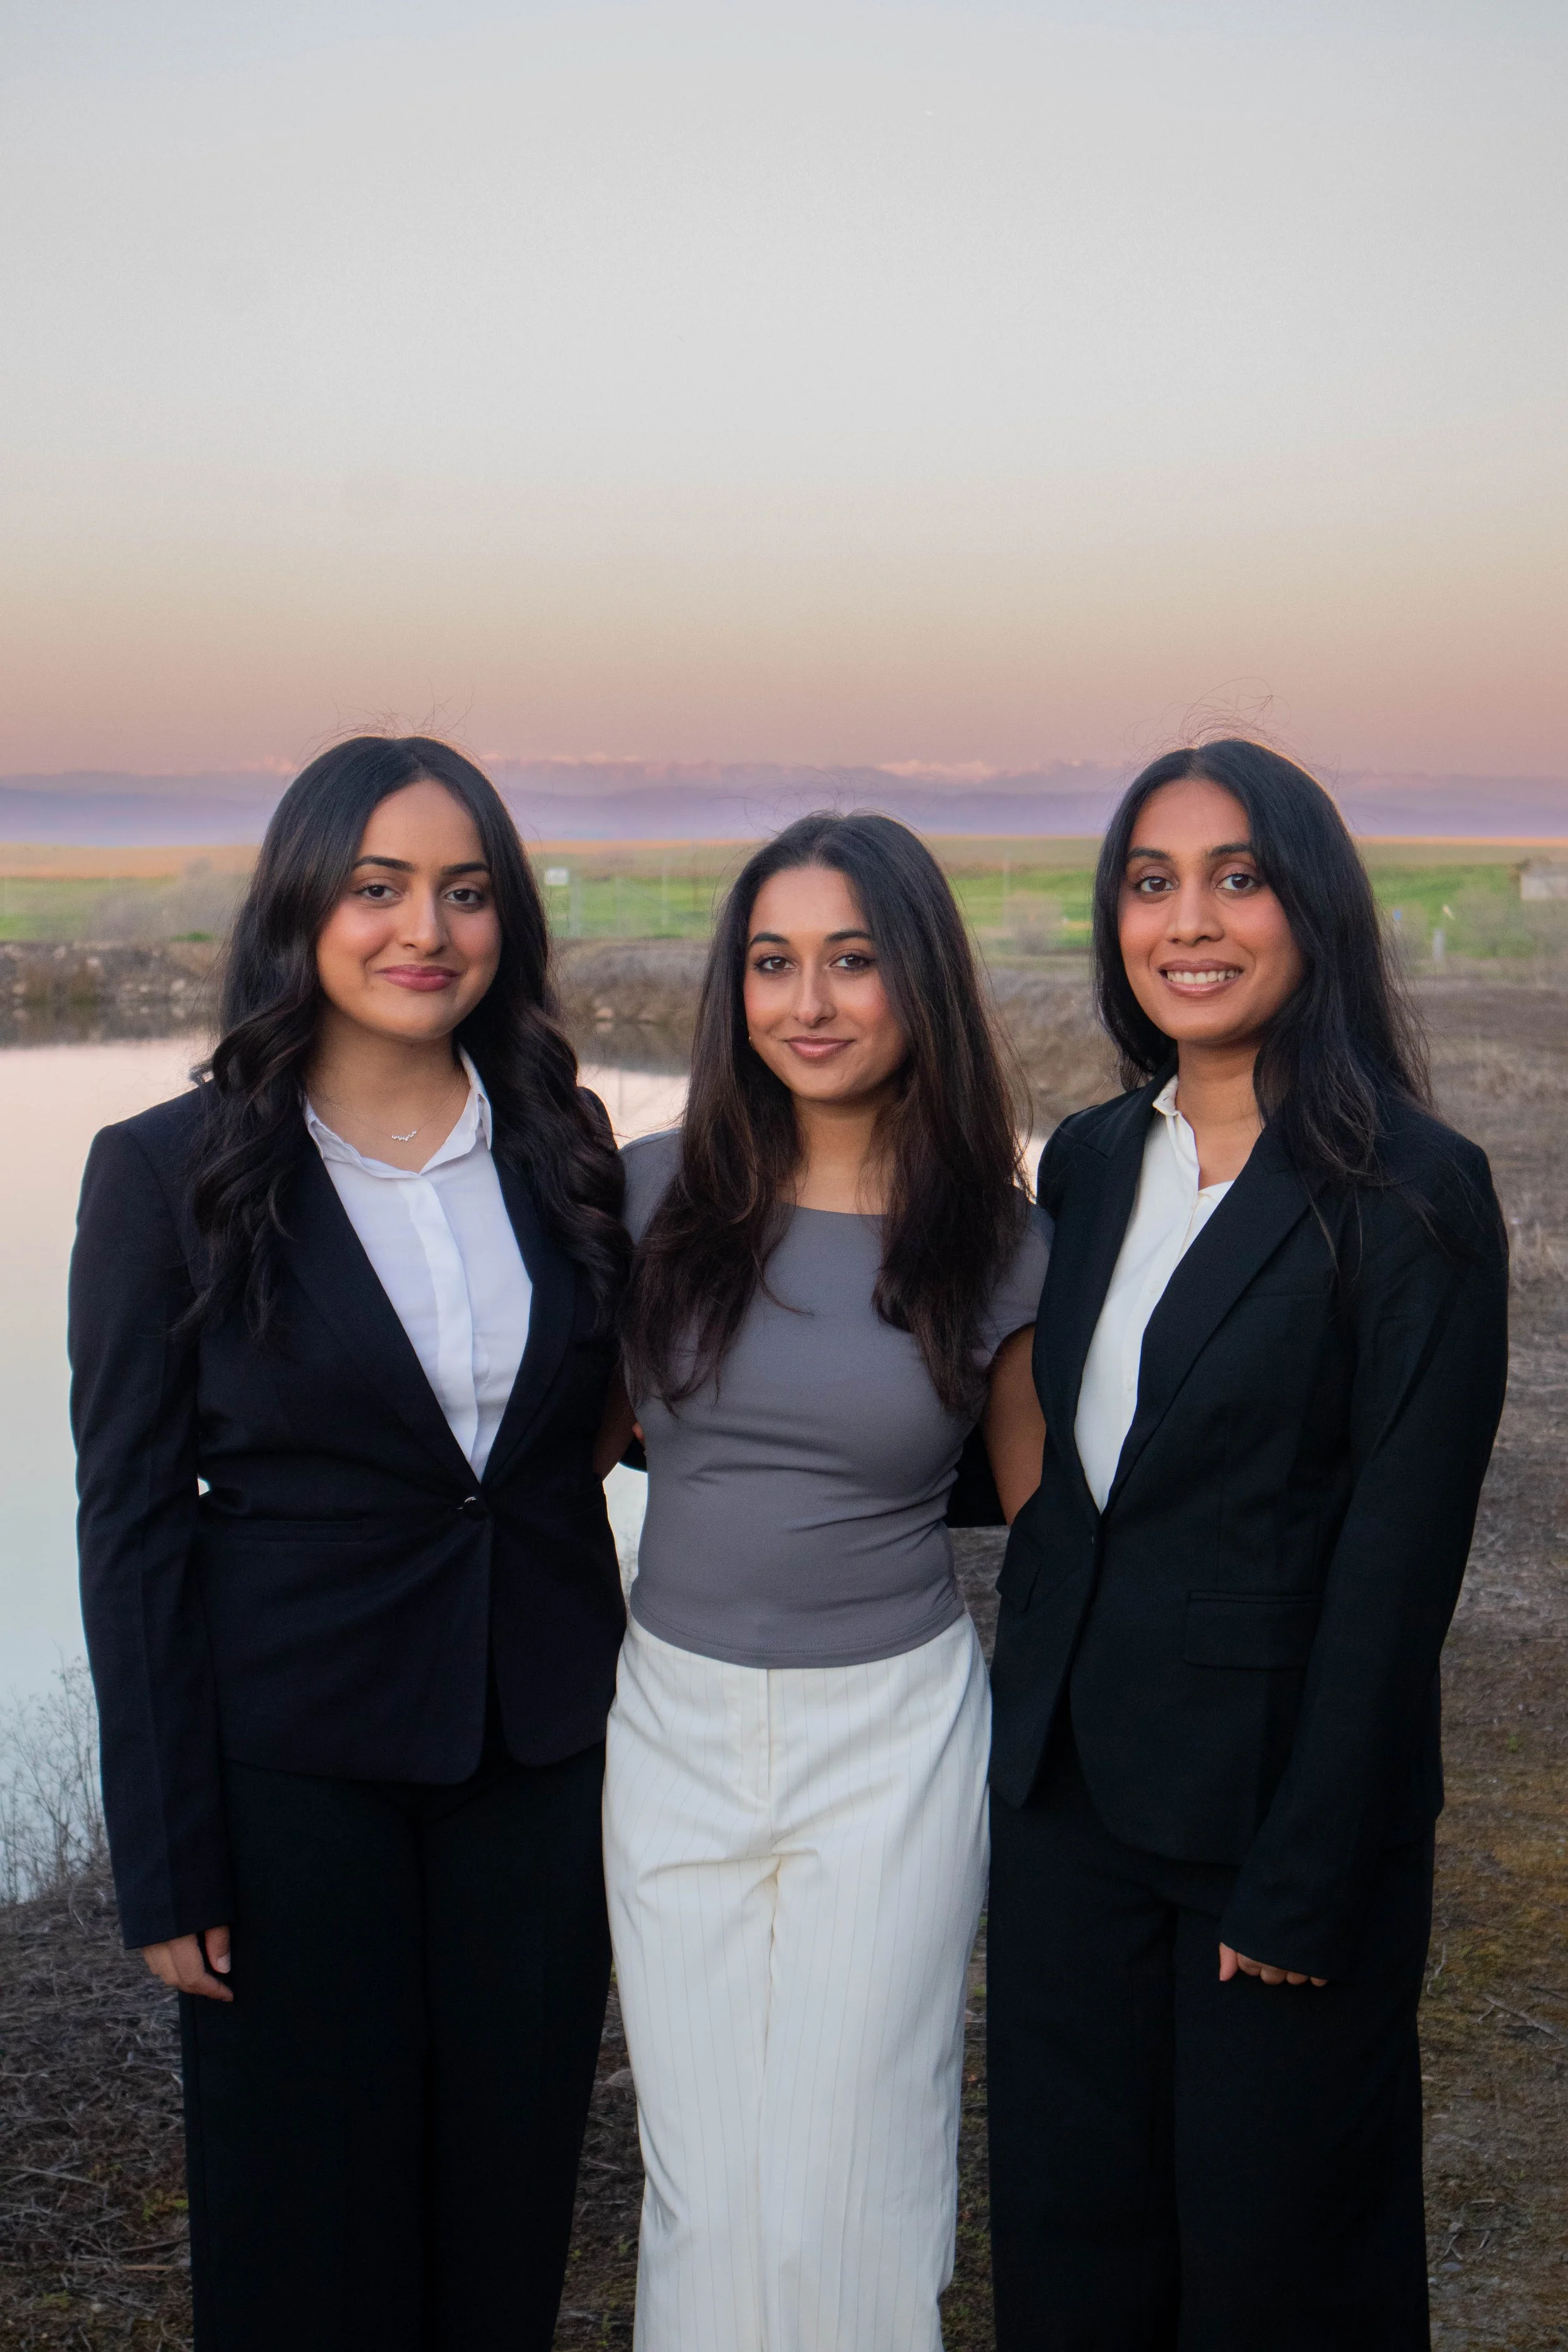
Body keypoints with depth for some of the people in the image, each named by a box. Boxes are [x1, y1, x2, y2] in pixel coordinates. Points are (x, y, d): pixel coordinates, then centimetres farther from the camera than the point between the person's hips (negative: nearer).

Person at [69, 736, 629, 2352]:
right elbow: (134, 1522, -7)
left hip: (546, 1754, 3)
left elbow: (612, 1425, 9)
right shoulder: (169, 1172, -8)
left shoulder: (565, 1149, 2)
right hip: (297, 1771, -3)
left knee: (507, 2212, 16)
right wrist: (166, 1867, -8)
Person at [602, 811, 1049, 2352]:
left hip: (891, 1736, -1)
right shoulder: (661, 1191, -3)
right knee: (703, 2180, 12)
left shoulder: (995, 1239, -5)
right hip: (676, 1722, 2)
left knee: (847, 2189, 6)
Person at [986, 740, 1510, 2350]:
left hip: (1278, 1805, -5)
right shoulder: (1091, 1160, 5)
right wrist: (1025, 1724, 9)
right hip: (1068, 1792, 6)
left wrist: (1303, 1887, -15)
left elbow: (1395, 1565, -15)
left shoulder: (1410, 1194, -14)